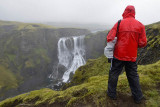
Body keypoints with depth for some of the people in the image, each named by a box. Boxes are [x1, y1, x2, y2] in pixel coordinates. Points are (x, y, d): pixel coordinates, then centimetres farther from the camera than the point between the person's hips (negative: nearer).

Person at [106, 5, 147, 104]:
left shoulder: (119, 23, -7)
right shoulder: (140, 25, -2)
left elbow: (110, 38, -10)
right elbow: (143, 43, -3)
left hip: (119, 55, -2)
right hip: (132, 56, 3)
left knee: (114, 74, 13)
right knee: (133, 76, 17)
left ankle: (112, 93, 25)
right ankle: (138, 97, 29)